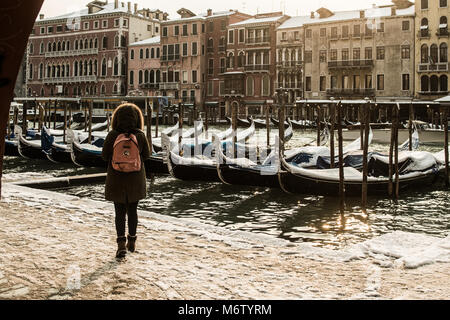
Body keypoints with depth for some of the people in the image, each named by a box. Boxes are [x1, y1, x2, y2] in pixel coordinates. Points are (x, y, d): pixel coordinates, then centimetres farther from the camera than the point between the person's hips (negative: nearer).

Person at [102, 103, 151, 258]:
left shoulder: (112, 135, -12)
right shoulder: (140, 135, -10)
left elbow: (105, 155, -4)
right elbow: (146, 155, 0)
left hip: (116, 179, -1)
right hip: (136, 179, 1)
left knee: (120, 212, 7)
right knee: (133, 211, 17)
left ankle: (121, 243, -6)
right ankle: (132, 241, 27)